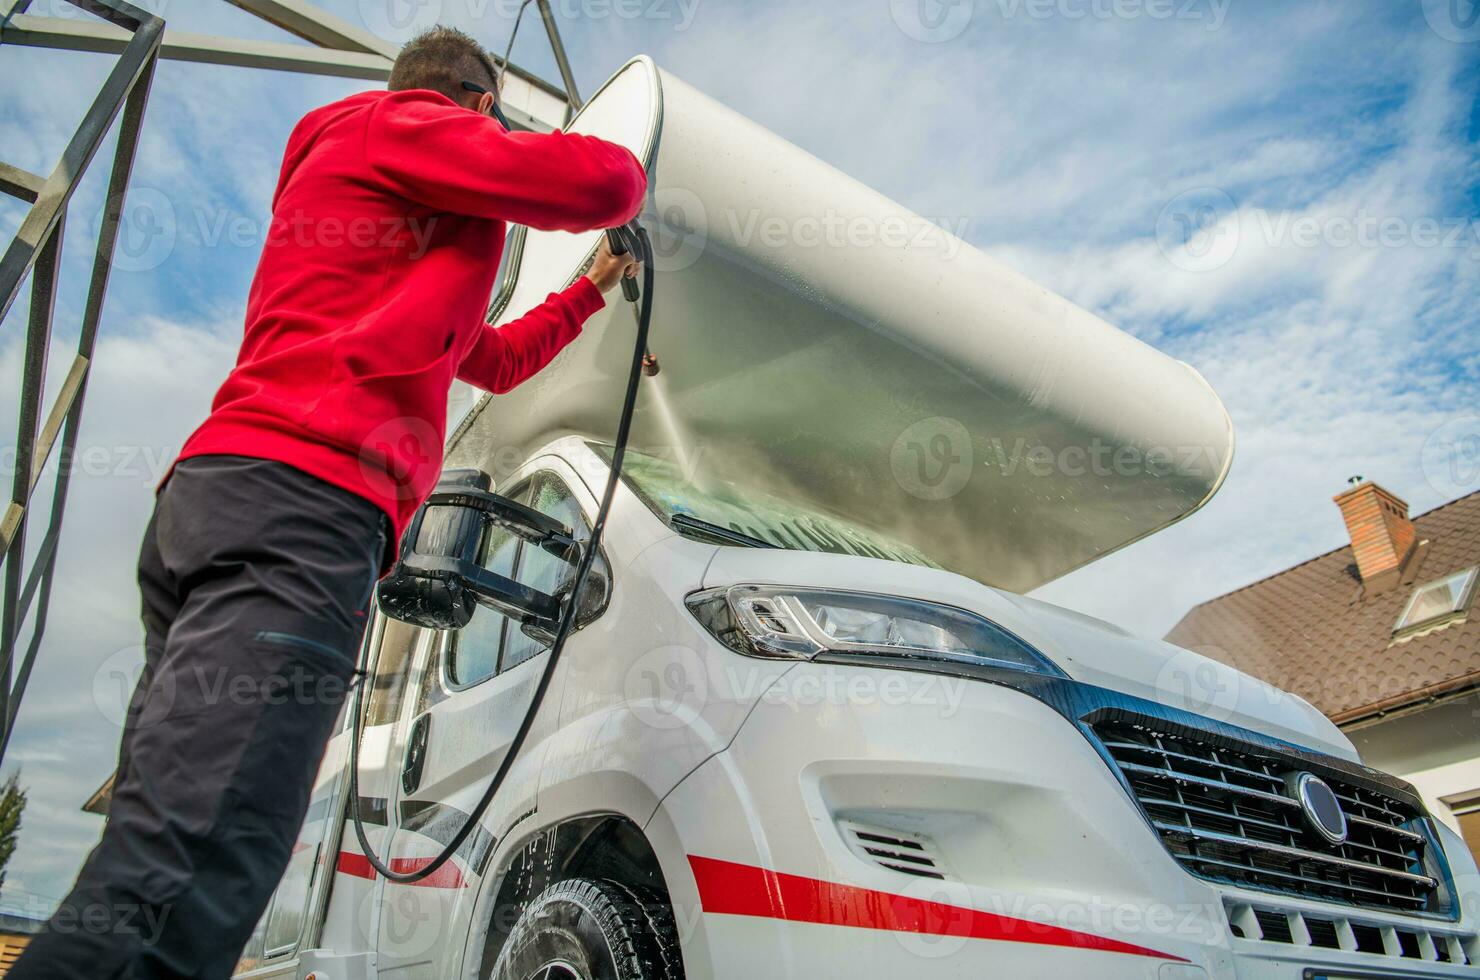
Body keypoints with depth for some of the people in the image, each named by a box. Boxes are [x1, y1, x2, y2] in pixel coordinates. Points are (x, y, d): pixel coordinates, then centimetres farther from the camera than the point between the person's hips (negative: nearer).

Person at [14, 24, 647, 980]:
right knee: (175, 893, -19)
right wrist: (627, 177, 21)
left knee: (156, 872, 6)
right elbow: (601, 181, -5)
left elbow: (493, 360, 47)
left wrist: (589, 292, 59)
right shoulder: (400, 125, 11)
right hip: (302, 501, -11)